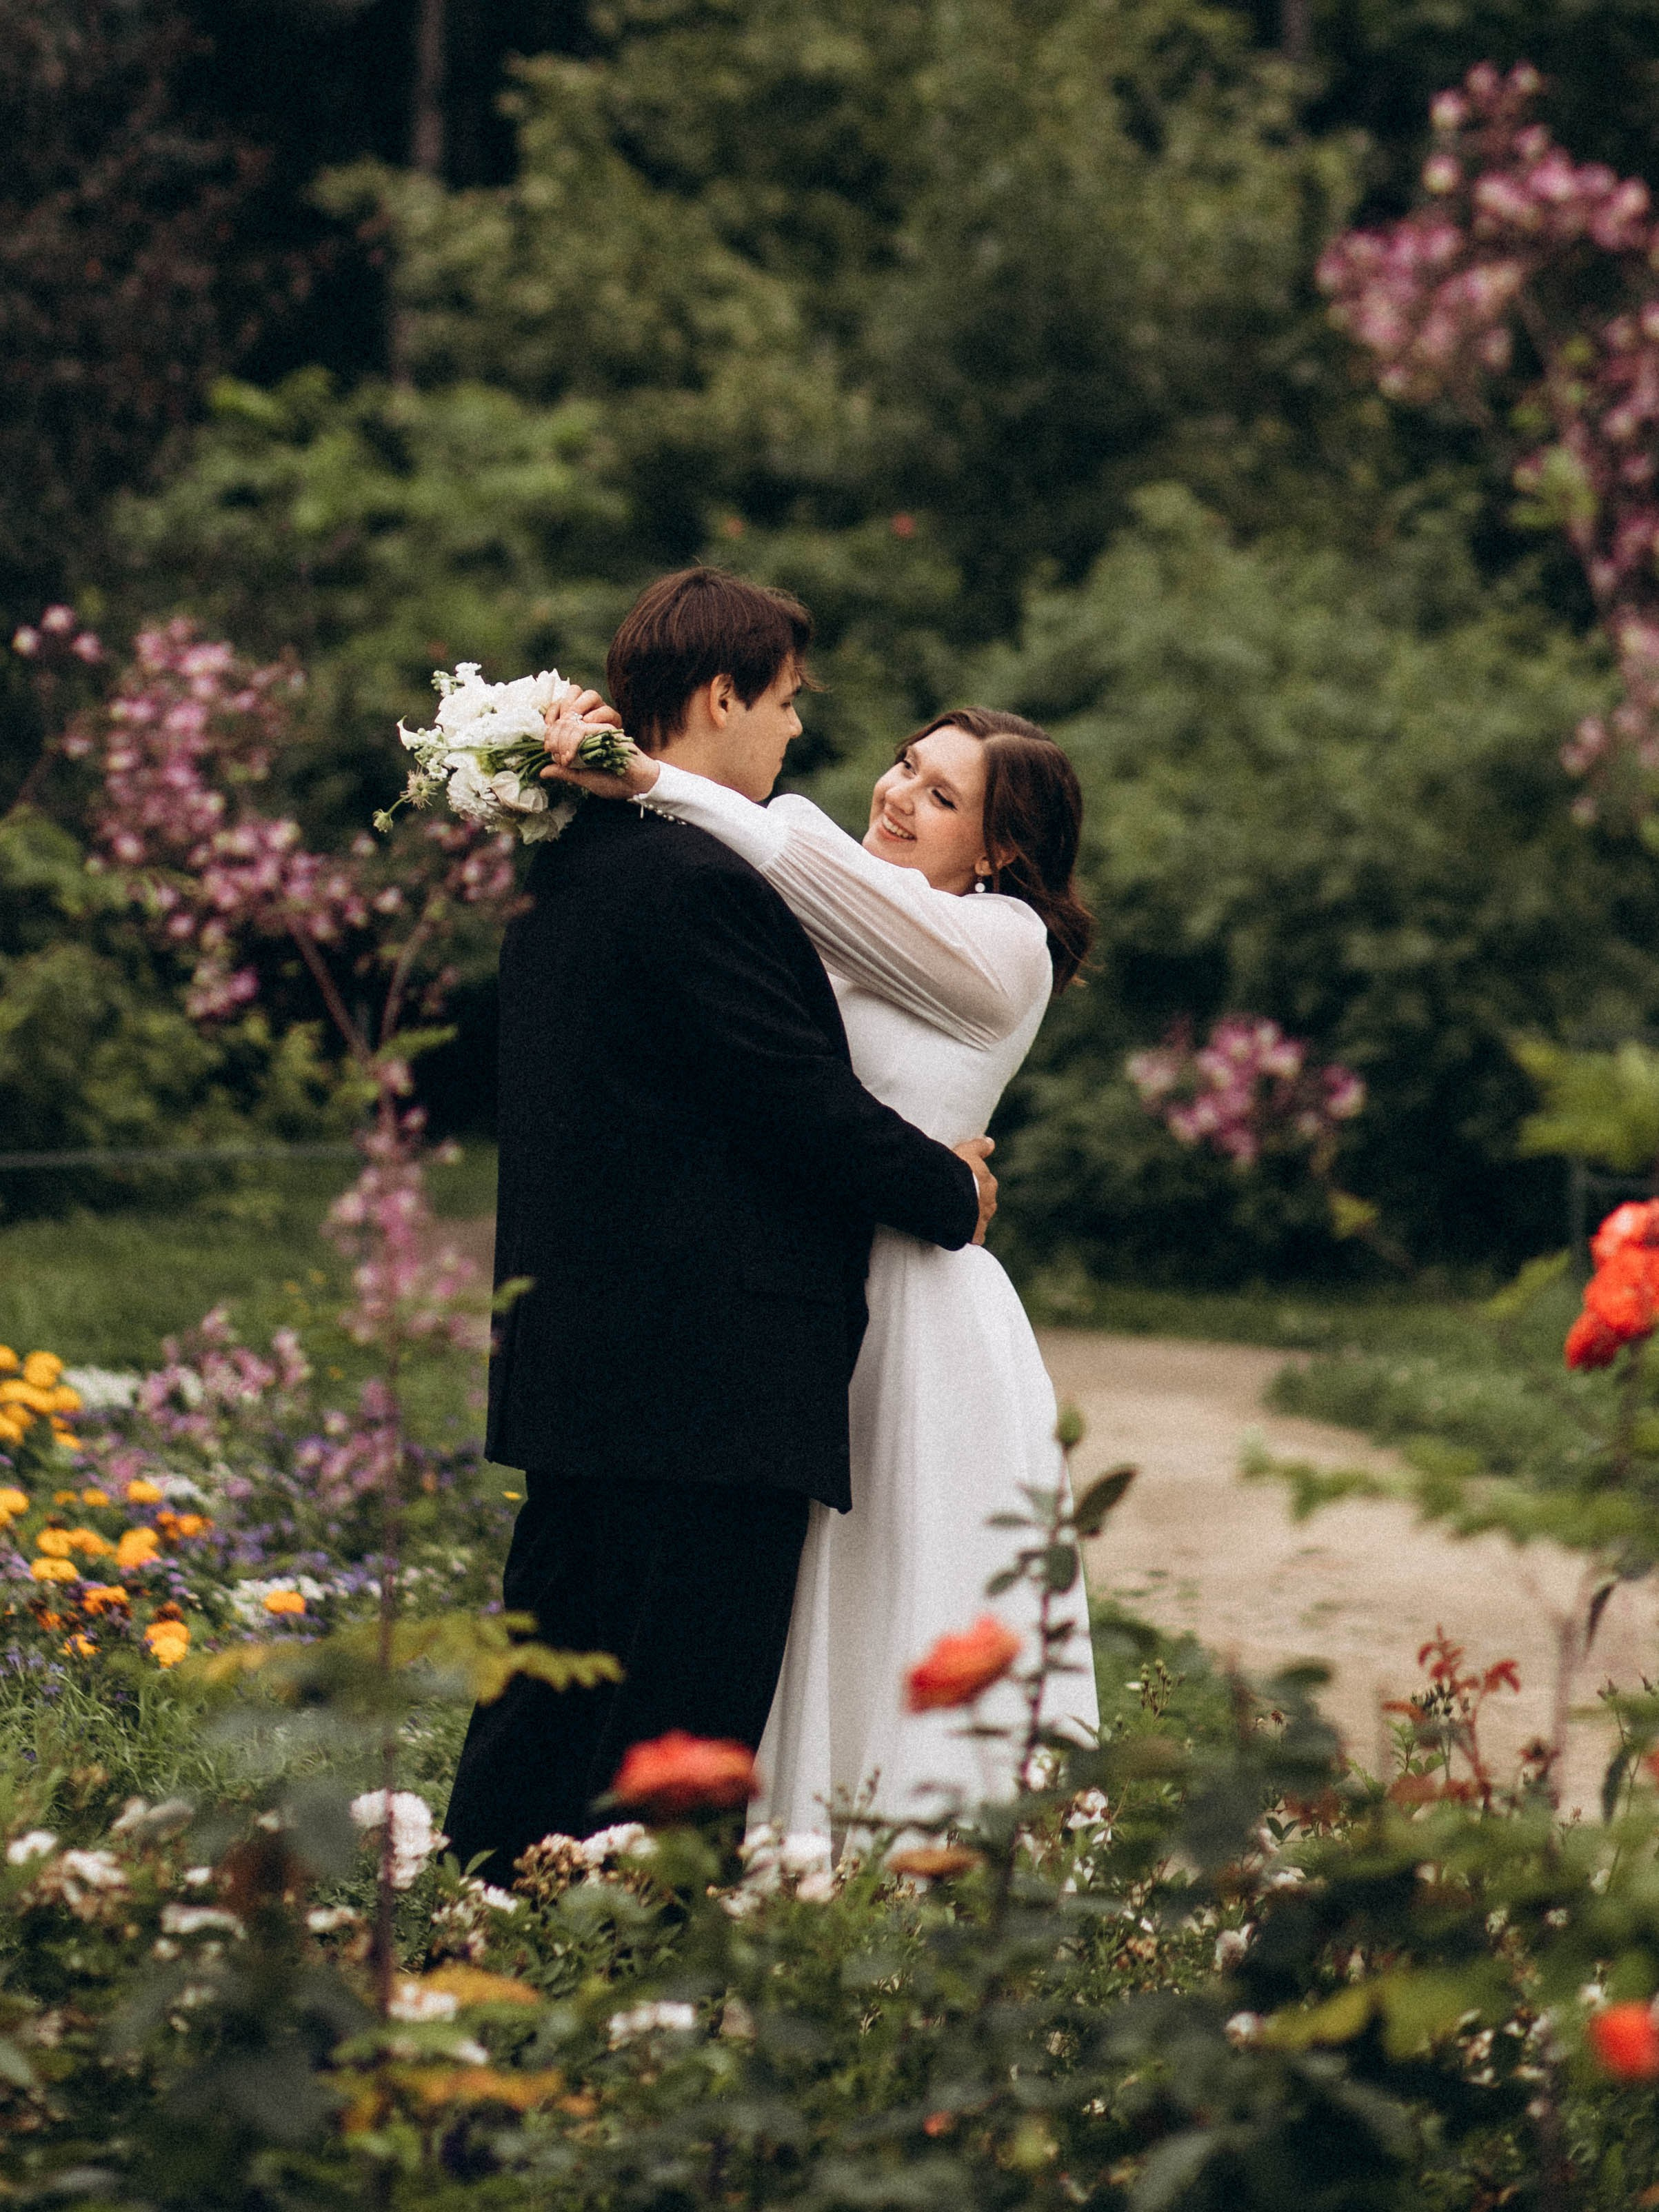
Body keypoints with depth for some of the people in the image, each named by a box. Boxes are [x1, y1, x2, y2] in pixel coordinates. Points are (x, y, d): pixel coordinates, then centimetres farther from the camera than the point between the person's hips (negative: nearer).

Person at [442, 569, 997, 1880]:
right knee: (685, 1735, -5)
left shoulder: (567, 875, 15)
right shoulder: (699, 883, -16)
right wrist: (953, 1191, 1)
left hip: (572, 1370, 10)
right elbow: (806, 1107, -16)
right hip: (711, 1383, -10)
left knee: (547, 1709, 15)